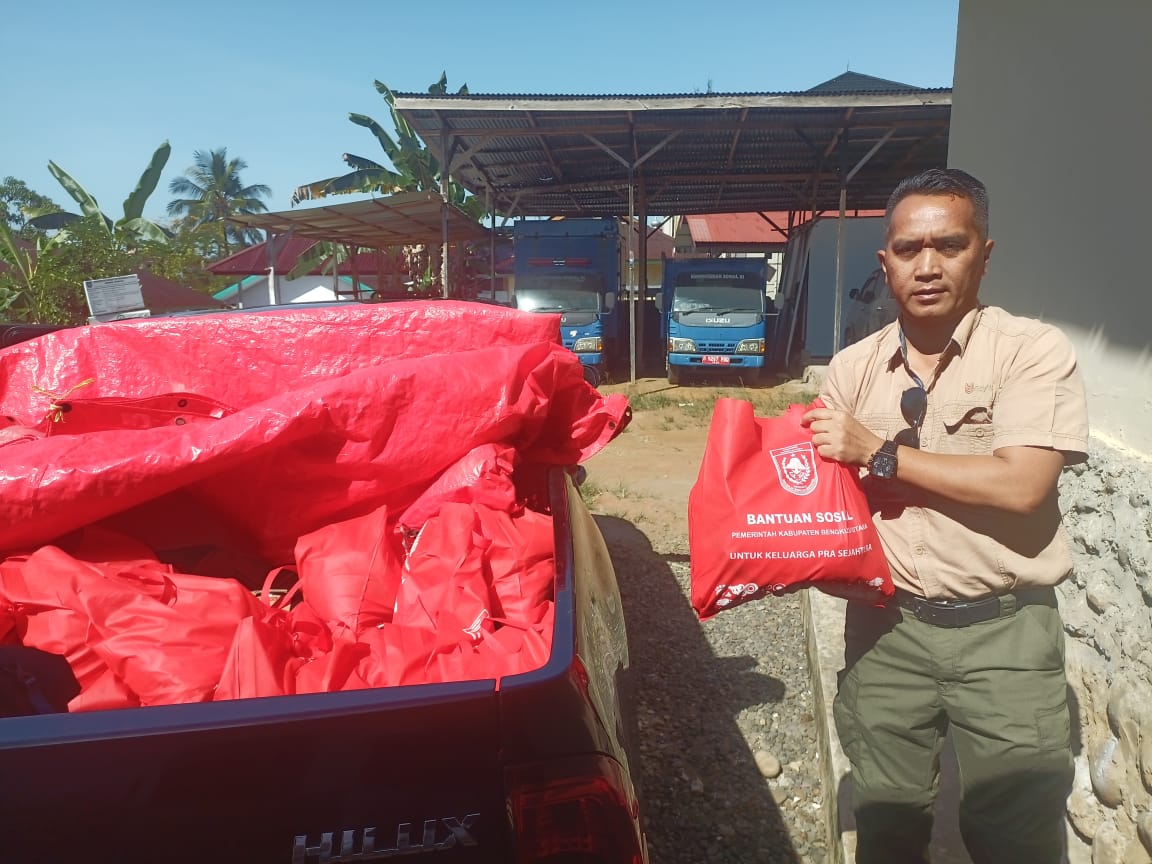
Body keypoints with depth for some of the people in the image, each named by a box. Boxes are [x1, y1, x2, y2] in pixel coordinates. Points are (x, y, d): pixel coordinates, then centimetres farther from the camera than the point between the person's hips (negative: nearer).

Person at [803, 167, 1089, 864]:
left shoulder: (1034, 350, -9)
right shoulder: (853, 368, 3)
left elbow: (1020, 485, -21)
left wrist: (879, 452, -16)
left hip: (1003, 629, -3)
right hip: (886, 624, 4)